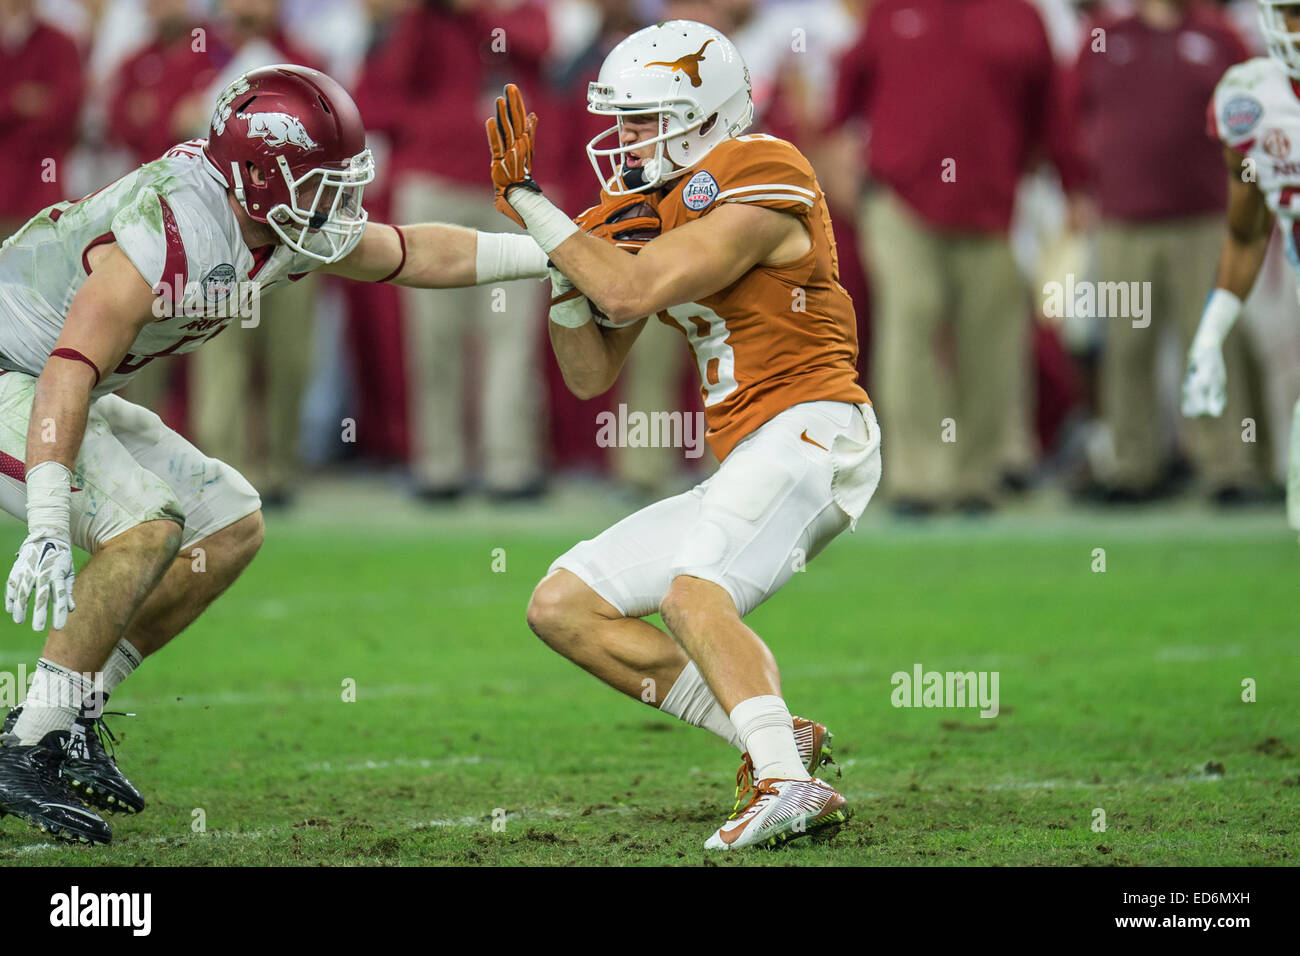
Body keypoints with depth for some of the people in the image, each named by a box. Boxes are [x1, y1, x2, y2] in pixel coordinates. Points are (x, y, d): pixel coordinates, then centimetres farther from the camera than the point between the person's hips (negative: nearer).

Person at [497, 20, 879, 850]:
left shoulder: (760, 182, -11)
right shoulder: (650, 207, 16)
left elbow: (632, 291, -20)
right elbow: (590, 376, 16)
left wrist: (529, 200, -12)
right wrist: (572, 259, 1)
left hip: (812, 429, -10)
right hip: (749, 467, 10)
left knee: (691, 591, -32)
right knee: (563, 608, 7)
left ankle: (788, 785, -42)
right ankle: (772, 735, -5)